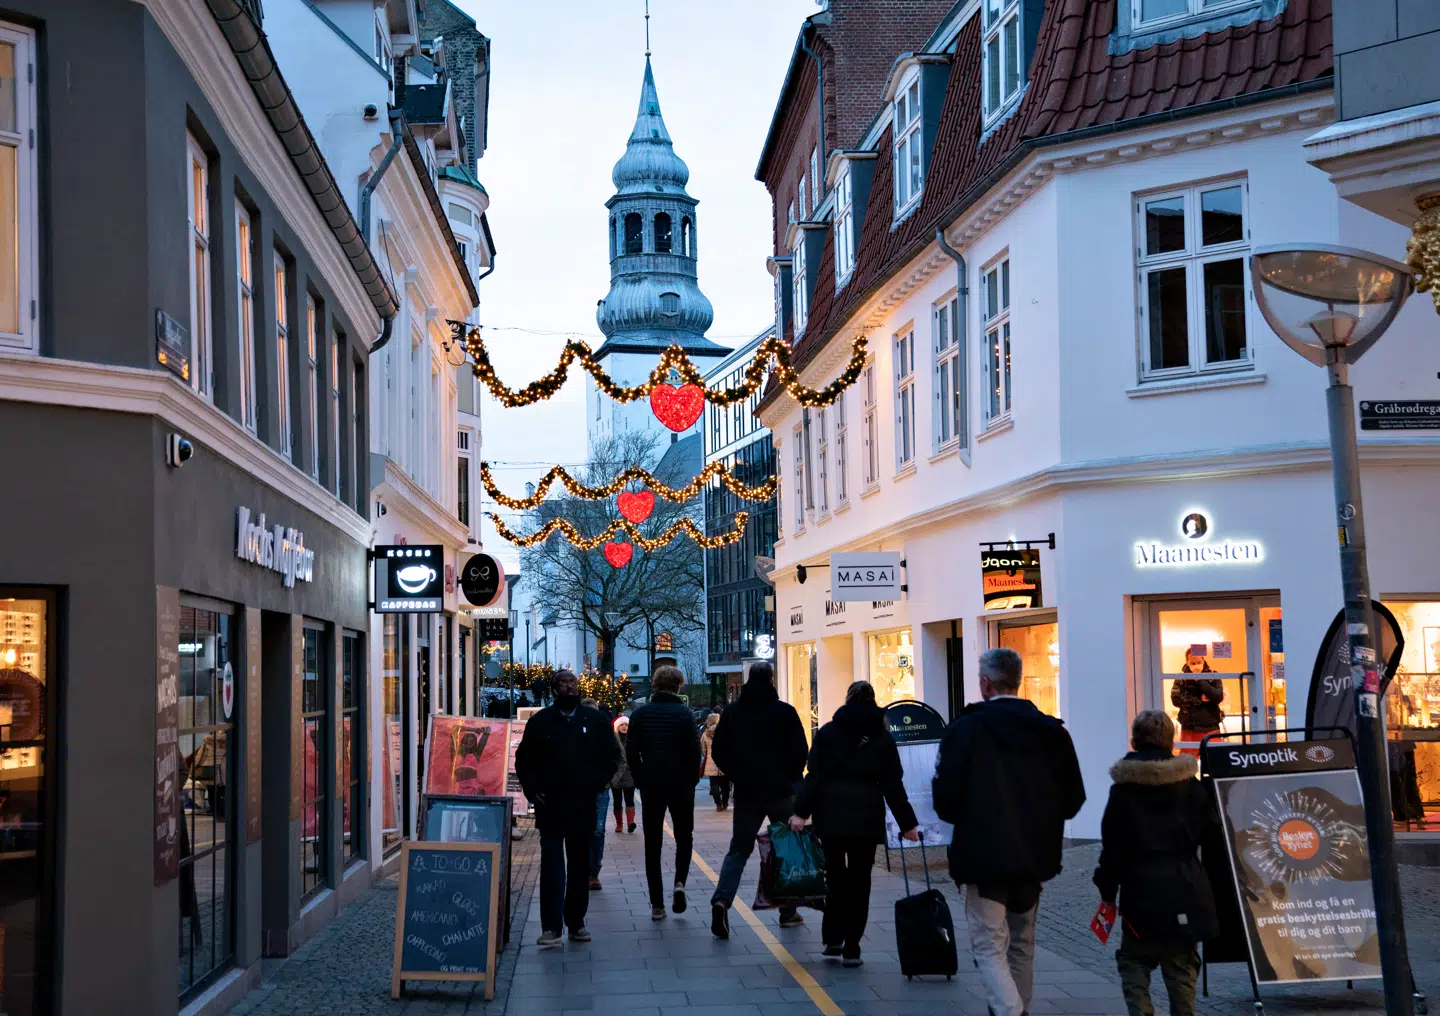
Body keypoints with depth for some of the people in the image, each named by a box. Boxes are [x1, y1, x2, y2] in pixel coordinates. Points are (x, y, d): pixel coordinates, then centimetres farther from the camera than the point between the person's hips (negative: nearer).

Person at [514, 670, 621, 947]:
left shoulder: (595, 721, 7)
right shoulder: (540, 721, 4)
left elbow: (612, 755, 11)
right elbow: (524, 760, 7)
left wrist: (598, 783, -1)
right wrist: (533, 790, -5)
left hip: (583, 807, 2)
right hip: (549, 807, -2)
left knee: (580, 867, 9)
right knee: (552, 867, -5)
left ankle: (576, 923, 19)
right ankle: (551, 927, -6)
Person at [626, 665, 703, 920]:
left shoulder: (641, 714, 0)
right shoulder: (683, 713, -9)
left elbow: (631, 750, 0)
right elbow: (694, 750, -12)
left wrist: (641, 779, 7)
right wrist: (692, 780, 1)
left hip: (651, 786, 2)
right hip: (681, 785, -2)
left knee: (653, 844, 7)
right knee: (684, 837, 16)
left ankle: (657, 904, 5)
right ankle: (680, 882, -7)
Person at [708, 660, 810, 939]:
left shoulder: (732, 711, 2)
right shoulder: (785, 711, -6)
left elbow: (719, 751, 4)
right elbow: (801, 751, -5)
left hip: (746, 793, 2)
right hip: (781, 792, -2)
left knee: (738, 850, 7)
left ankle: (722, 900, -16)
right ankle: (788, 912, 14)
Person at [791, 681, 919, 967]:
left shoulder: (828, 732, 4)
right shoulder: (882, 738, 6)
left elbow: (814, 776, -4)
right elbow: (893, 786, 4)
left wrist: (801, 812, -6)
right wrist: (907, 823, 8)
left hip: (830, 814, 0)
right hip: (867, 817, 0)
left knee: (835, 876, 14)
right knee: (859, 880, 5)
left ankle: (832, 938, 7)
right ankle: (851, 949, 3)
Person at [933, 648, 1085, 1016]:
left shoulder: (966, 728, -12)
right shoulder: (1052, 731, 1)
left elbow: (945, 798, -13)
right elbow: (1073, 798, 3)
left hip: (984, 854, -5)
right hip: (1035, 855, 5)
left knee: (989, 946, -1)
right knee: (1022, 942, 21)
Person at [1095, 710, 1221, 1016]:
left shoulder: (1124, 787, -5)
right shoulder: (1189, 784, 2)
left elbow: (1112, 844, -6)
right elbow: (1213, 835, 5)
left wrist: (1107, 887, 3)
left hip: (1140, 888, -2)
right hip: (1184, 887, 2)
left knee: (1134, 960, 7)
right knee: (1180, 962, 11)